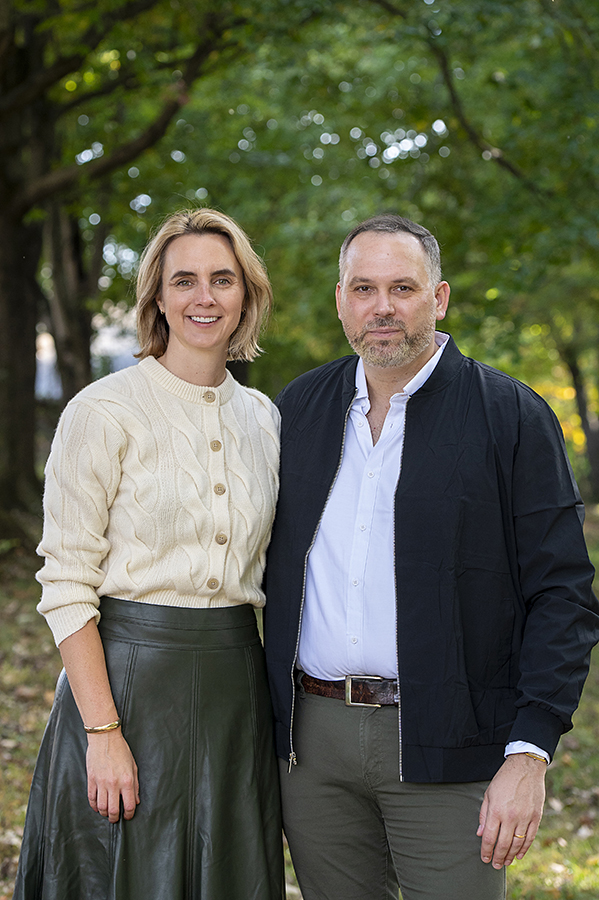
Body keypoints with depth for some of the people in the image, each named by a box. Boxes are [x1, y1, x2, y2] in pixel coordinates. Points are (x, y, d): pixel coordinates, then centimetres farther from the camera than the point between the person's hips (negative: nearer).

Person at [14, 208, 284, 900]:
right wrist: (103, 732, -17)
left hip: (236, 681, 5)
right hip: (131, 671, -5)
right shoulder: (103, 412, -8)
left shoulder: (264, 419, 9)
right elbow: (66, 585, -11)